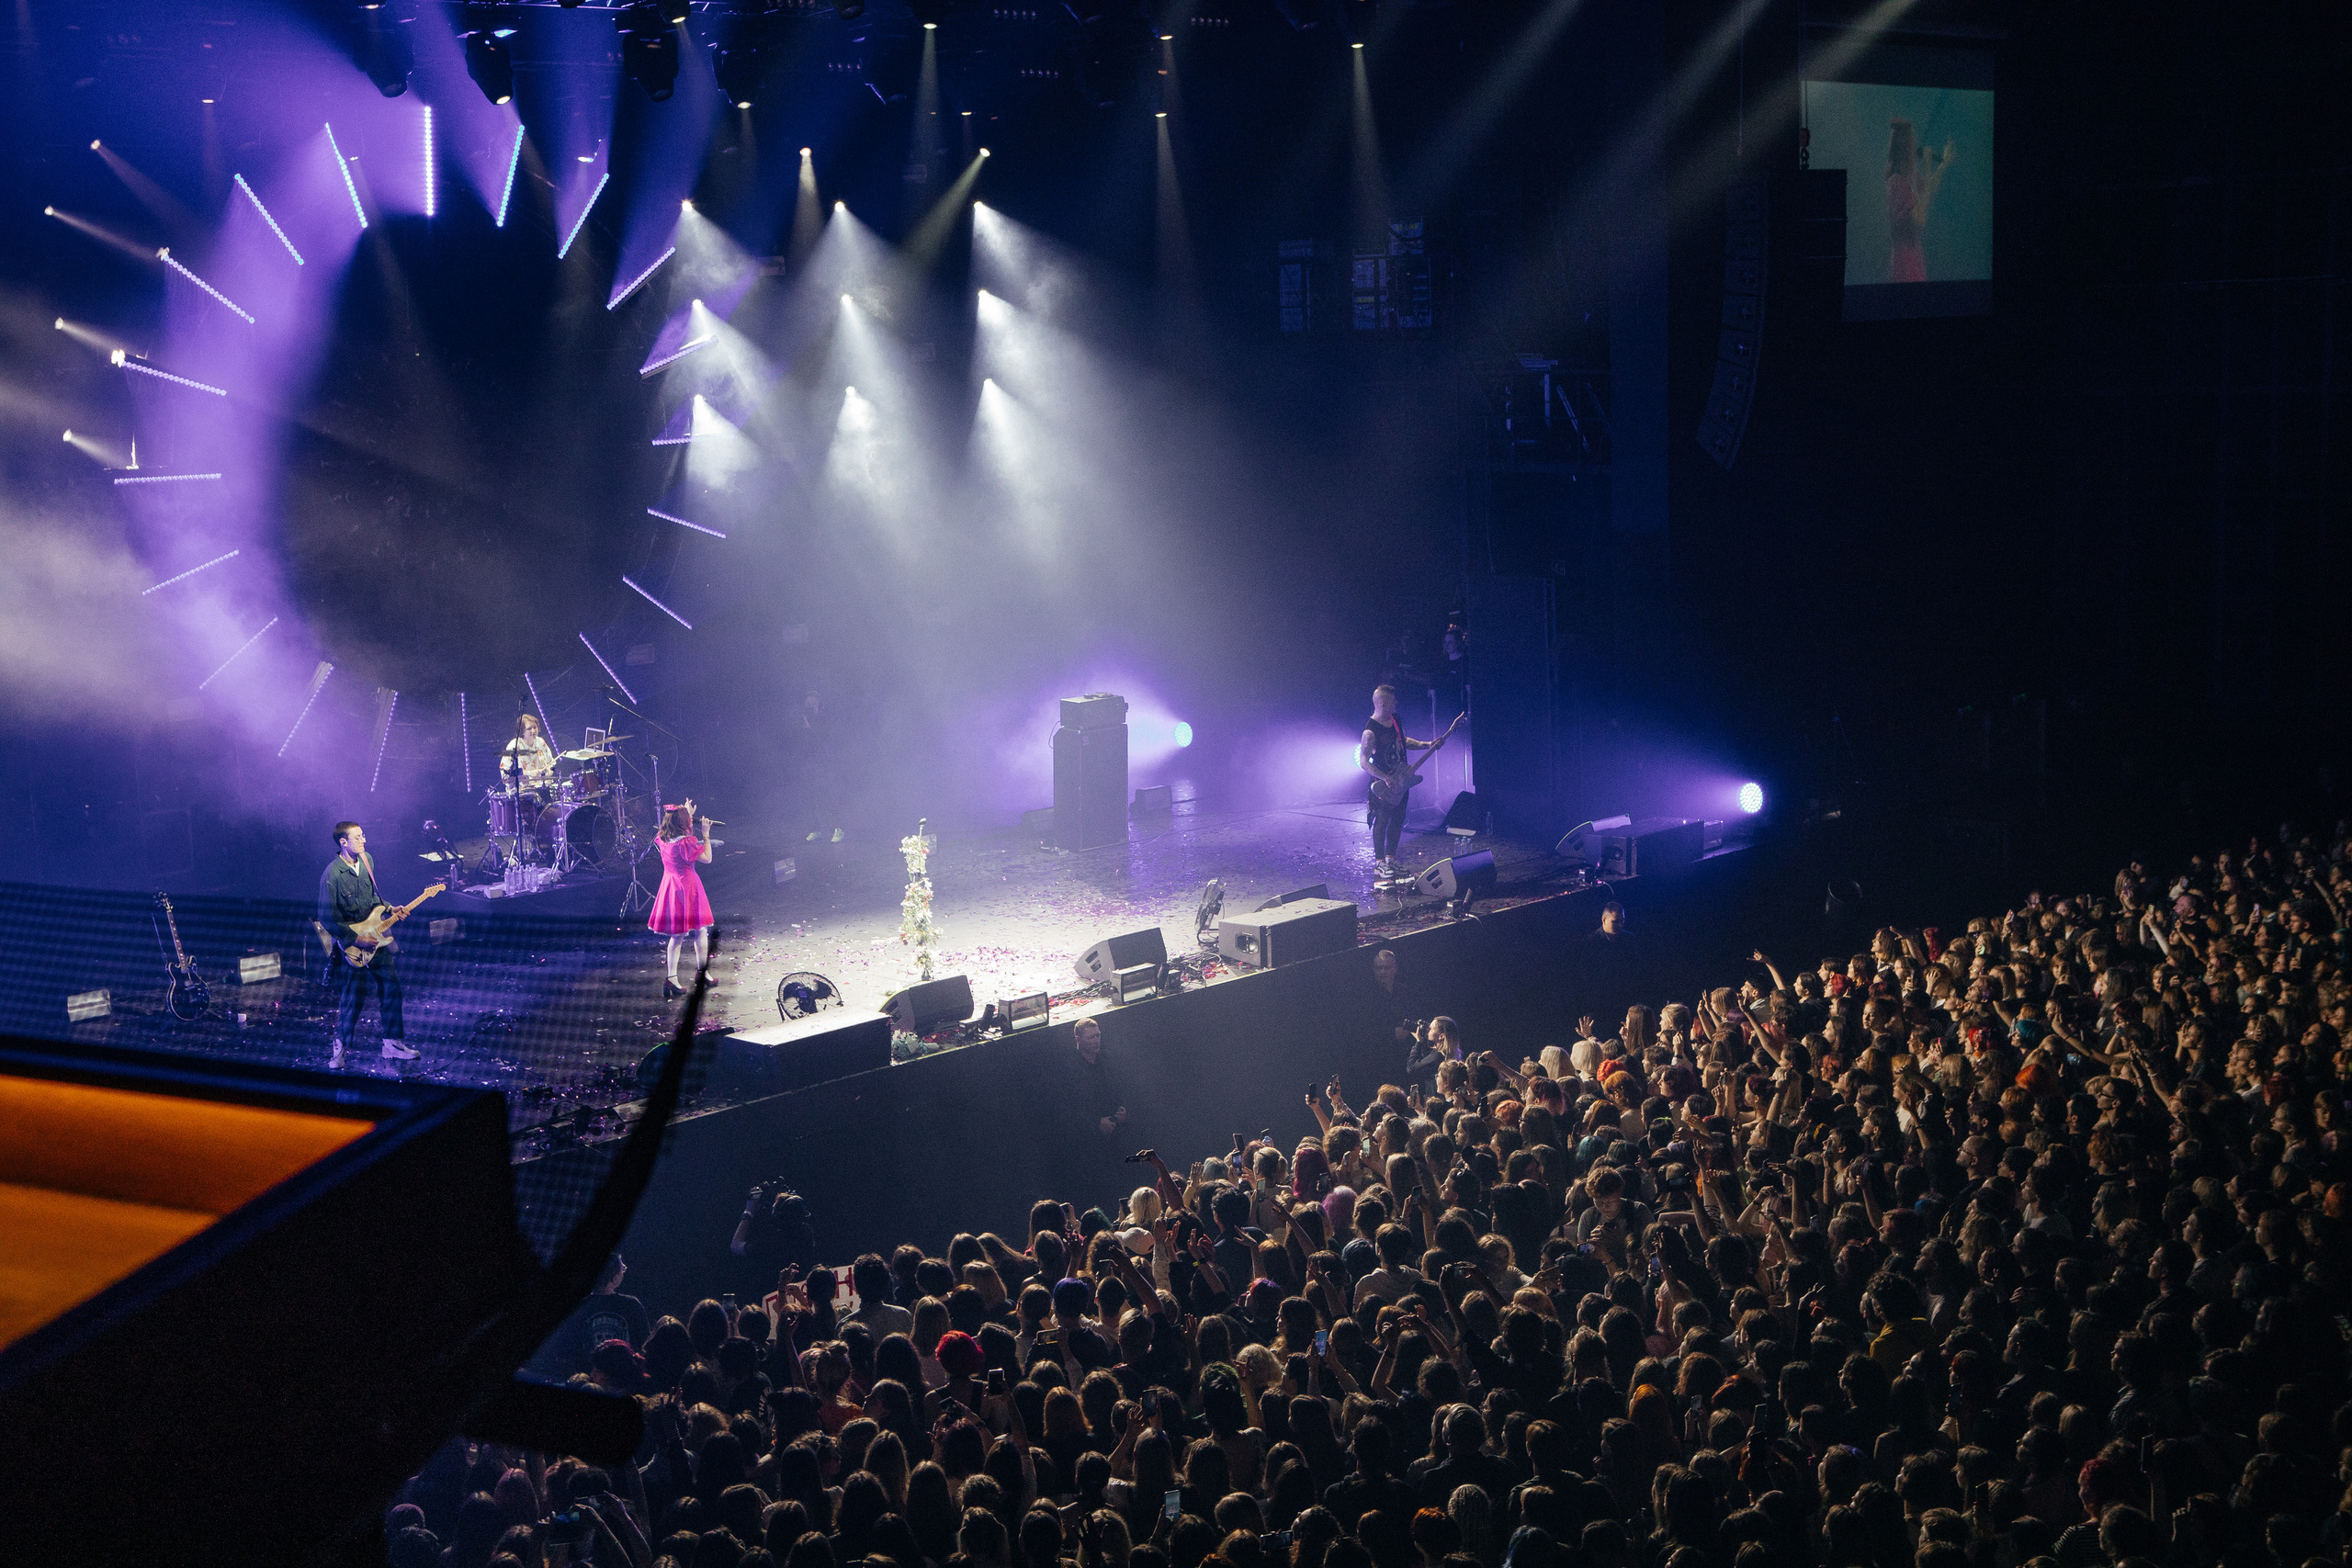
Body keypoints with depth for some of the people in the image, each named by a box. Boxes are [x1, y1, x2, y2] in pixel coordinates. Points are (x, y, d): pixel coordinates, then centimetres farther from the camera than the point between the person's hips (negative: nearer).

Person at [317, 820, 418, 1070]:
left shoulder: (367, 860, 2)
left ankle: (393, 1044, 19)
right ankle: (338, 1048, 13)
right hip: (350, 944, -7)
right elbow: (326, 918, -19)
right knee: (353, 998, -5)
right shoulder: (332, 875, -21)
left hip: (375, 936, 7)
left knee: (391, 987, 8)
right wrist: (356, 940, -18)